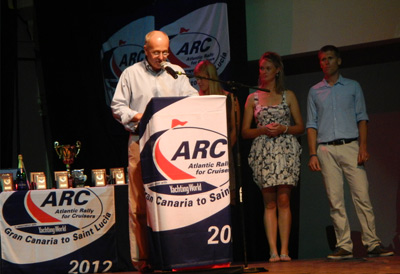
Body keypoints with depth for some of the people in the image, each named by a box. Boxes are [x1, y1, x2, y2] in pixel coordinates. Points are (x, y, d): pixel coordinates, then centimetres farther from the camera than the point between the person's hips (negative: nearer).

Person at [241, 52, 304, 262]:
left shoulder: (288, 96, 12)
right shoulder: (253, 98, 12)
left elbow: (300, 126, 10)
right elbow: (245, 131, 9)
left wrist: (283, 129, -8)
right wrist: (263, 130, -8)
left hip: (286, 149, 0)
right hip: (263, 152, 0)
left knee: (283, 200, -7)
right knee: (269, 203, -3)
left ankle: (284, 250, -8)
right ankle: (273, 251, -6)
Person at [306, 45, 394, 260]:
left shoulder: (353, 87, 12)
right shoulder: (315, 92, 14)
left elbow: (361, 119, 7)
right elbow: (311, 125, 12)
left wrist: (363, 147, -6)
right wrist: (313, 154, 1)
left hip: (350, 146, -1)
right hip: (326, 150, 1)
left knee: (362, 196, -8)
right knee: (335, 200, -3)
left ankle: (372, 243, -7)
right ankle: (344, 246, -1)